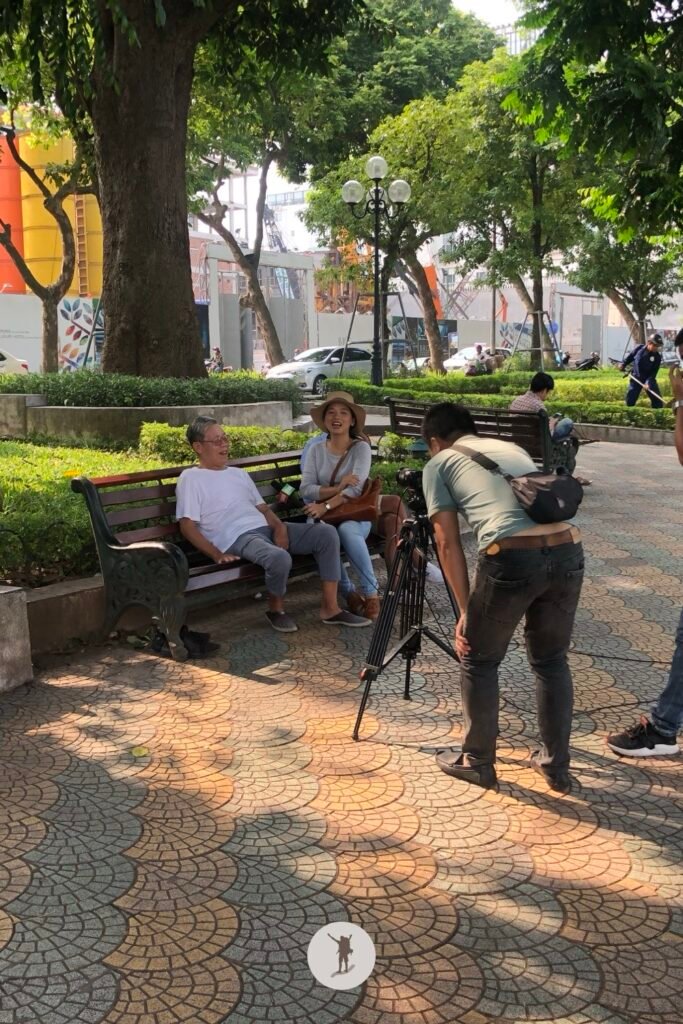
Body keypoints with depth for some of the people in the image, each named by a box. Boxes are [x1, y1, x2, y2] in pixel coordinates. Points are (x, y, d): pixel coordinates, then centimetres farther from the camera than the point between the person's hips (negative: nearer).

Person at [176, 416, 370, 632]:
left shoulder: (239, 474, 24)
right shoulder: (191, 478, 2)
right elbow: (187, 526, -6)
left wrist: (279, 526, -2)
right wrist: (217, 555, -17)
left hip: (266, 529, 8)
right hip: (237, 538, -8)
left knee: (326, 533, -9)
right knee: (280, 558, -38)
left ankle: (330, 608, -6)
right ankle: (276, 610, -5)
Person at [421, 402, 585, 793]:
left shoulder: (439, 464, 17)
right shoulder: (513, 448, 32)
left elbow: (449, 543, 10)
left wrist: (466, 610, 14)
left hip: (512, 558, -5)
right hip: (569, 551, 5)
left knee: (478, 661, 18)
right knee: (552, 661, 24)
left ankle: (478, 762, 29)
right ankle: (557, 765, 32)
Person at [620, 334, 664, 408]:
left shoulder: (657, 357, -13)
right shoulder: (639, 348, -10)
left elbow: (653, 373, -16)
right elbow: (630, 356, 10)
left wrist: (648, 383, -28)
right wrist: (623, 364, -1)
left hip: (649, 379, -1)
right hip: (636, 378, 1)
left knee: (657, 401, -5)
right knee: (630, 401, 1)